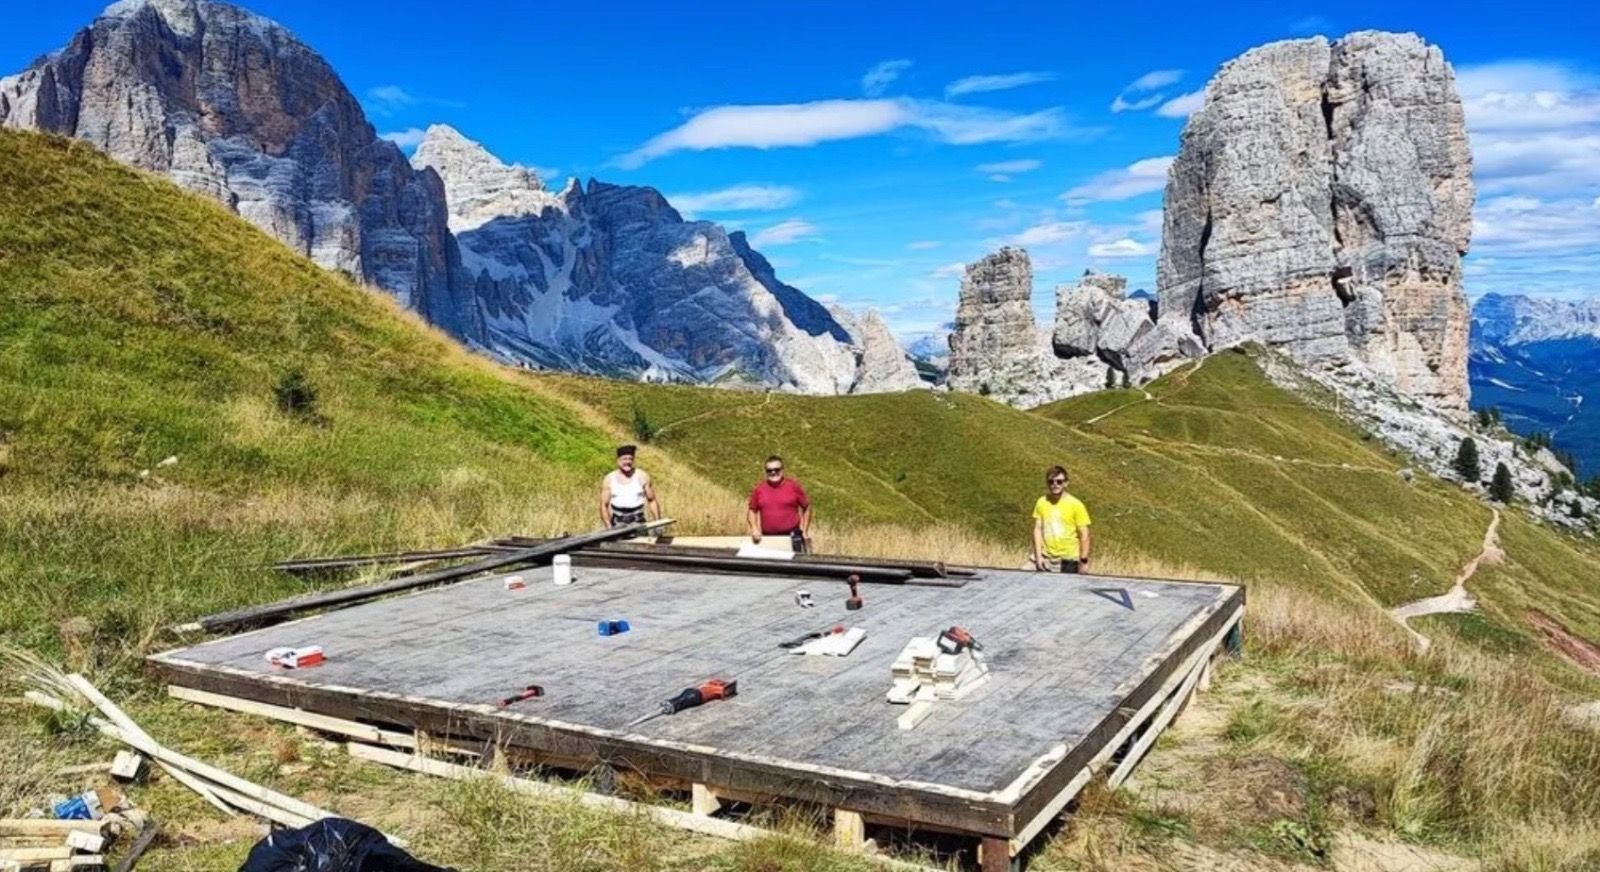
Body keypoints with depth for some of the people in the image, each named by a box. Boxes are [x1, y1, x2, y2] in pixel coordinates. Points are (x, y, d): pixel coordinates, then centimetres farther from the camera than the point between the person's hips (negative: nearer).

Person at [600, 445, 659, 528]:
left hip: (638, 522, -1)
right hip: (617, 523, 1)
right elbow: (603, 505, 5)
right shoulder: (609, 480, 4)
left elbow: (652, 501, 5)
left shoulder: (642, 477, 3)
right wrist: (609, 527, -5)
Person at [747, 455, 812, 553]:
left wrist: (805, 531, 1)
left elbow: (807, 507, 6)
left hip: (792, 537, -2)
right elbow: (752, 510, 14)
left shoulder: (793, 486, -1)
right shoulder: (759, 489, 4)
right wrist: (754, 529, -2)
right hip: (768, 538, 2)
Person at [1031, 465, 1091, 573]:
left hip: (1068, 561, -3)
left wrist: (1084, 561, -9)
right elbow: (1037, 530, 5)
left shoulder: (1076, 505, -8)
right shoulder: (1041, 503, 2)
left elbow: (1084, 535, -6)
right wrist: (1038, 556, -2)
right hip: (1045, 560, 3)